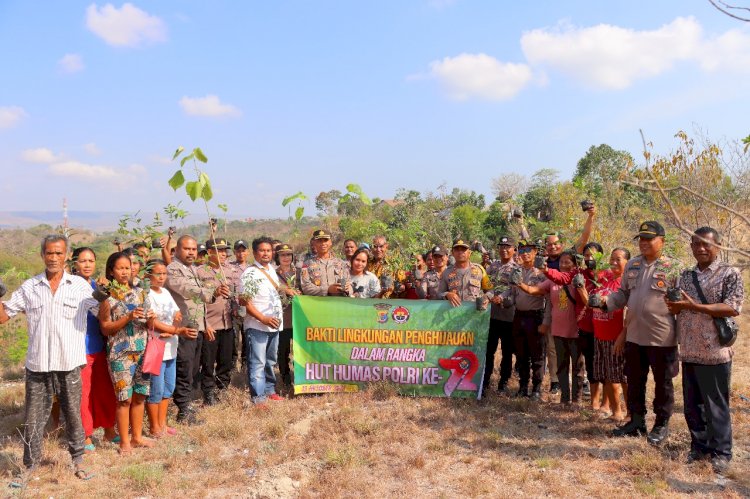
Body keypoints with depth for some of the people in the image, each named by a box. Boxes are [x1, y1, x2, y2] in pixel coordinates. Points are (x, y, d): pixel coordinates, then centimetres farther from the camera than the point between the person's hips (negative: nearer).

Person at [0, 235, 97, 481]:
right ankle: (30, 465, 26)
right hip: (37, 365, 1)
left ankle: (77, 460, 27)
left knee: (73, 415, 10)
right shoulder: (29, 287, 4)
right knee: (33, 419, 9)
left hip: (69, 364, -1)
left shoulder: (80, 285, 0)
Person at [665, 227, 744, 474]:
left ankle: (721, 452, 15)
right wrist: (674, 305, -9)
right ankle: (699, 446, 26)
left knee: (716, 406, 3)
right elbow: (675, 307, 15)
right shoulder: (685, 276, 12)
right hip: (689, 352, 5)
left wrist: (694, 306, -20)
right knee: (692, 405, 12)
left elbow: (733, 308, -14)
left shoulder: (730, 274, -4)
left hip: (715, 353, -5)